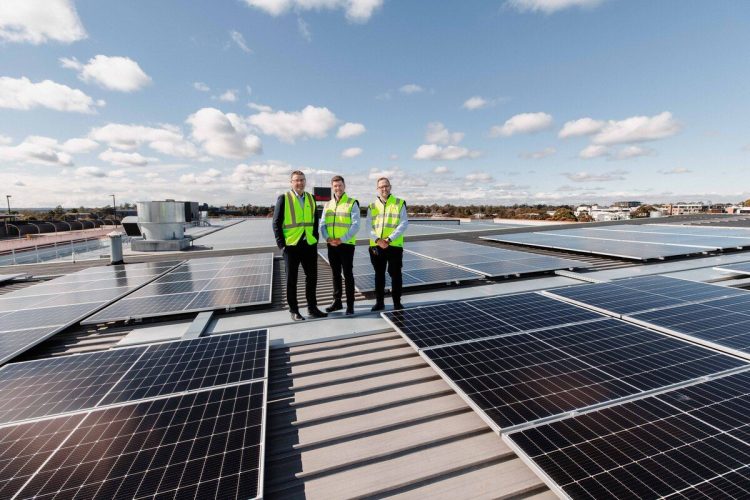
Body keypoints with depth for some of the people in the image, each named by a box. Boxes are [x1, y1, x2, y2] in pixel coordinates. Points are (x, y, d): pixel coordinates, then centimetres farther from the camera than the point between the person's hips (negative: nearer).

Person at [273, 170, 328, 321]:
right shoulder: (284, 198, -3)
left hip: (310, 245, 4)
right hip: (291, 245, -4)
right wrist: (281, 243, -9)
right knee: (291, 280, 7)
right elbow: (276, 223, -4)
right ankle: (294, 310, 20)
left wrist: (315, 238, 6)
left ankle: (312, 307, 24)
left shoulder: (311, 198, 10)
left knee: (312, 277, 10)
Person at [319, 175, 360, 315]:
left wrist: (342, 239, -19)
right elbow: (322, 224, 9)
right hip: (331, 245, 5)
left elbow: (356, 225, -11)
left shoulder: (352, 203, -3)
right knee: (335, 274, 13)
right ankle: (337, 302, 26)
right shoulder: (327, 205, 12)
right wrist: (327, 238, -10)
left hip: (347, 244, -5)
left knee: (348, 274, 0)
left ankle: (350, 304, 9)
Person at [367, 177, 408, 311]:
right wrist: (377, 240, -14)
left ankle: (397, 302, 18)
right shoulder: (372, 206, 10)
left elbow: (404, 224, -7)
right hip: (376, 246, 3)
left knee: (395, 274, 4)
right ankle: (379, 302, 23)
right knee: (379, 275, 11)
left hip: (395, 245, -2)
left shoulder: (400, 203, 2)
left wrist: (389, 239, -16)